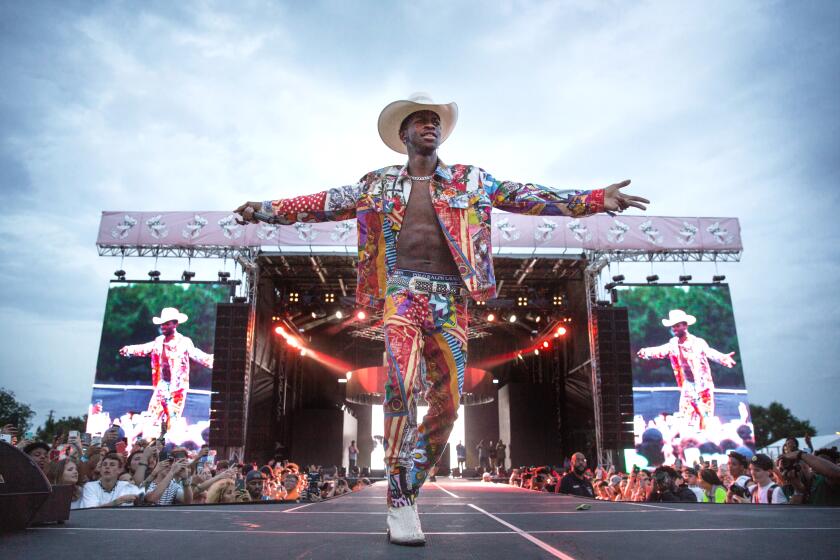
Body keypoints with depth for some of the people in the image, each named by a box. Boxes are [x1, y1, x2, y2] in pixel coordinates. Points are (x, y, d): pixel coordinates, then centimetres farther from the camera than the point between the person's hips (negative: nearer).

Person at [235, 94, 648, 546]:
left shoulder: (470, 180, 14)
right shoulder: (379, 184, 15)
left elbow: (528, 197, 7)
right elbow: (325, 203, 17)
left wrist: (597, 199, -1)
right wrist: (266, 209, 13)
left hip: (450, 299, 2)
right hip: (403, 291, -2)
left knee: (447, 402, -2)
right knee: (401, 380, -26)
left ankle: (406, 493, 16)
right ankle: (400, 503, -16)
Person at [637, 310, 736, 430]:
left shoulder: (698, 342, -9)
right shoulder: (672, 345, 2)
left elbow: (711, 353, -25)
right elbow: (659, 351, -14)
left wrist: (724, 358, -49)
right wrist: (646, 352, -38)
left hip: (703, 390, -3)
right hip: (687, 392, 4)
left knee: (705, 425, 0)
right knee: (685, 424, 4)